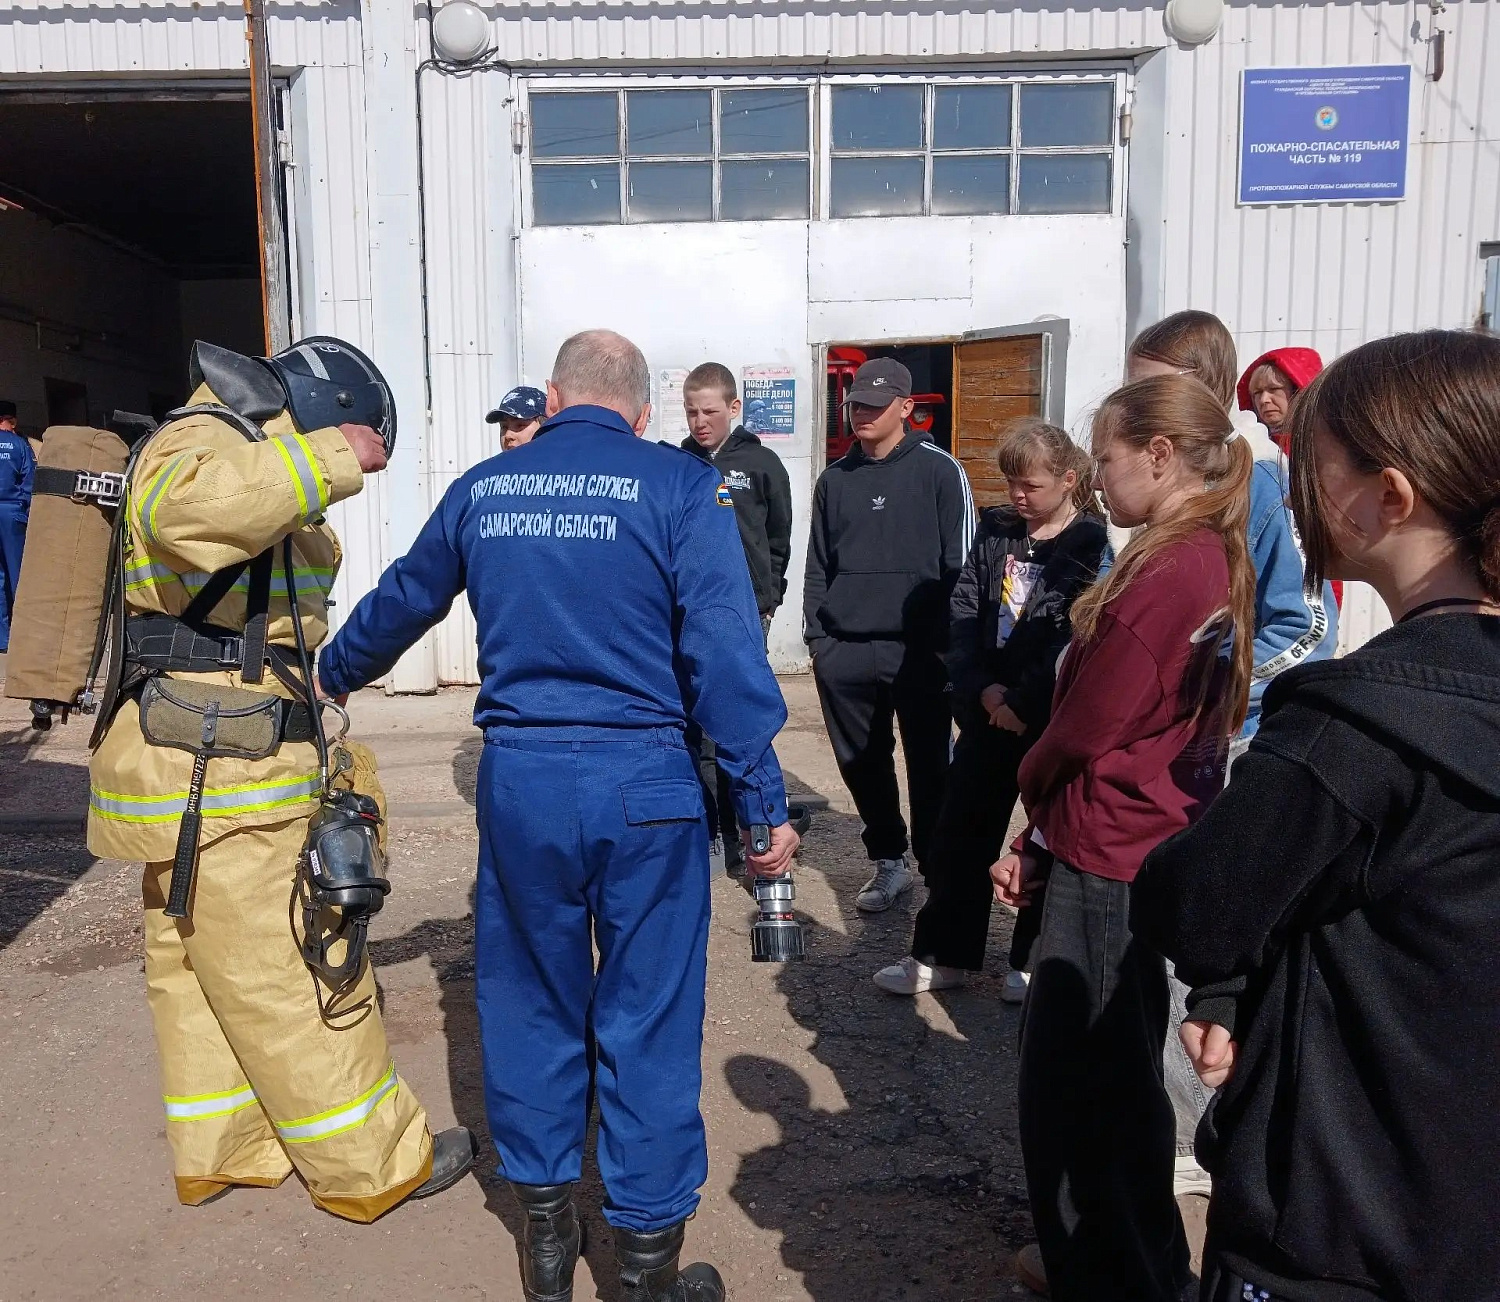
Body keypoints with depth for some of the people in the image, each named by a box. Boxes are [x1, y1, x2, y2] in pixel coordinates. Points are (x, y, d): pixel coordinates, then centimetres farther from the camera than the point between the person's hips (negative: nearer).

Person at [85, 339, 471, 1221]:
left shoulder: (247, 458, 21)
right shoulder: (205, 441, -13)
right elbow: (189, 505, -40)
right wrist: (330, 456, -31)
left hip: (193, 774, 11)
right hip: (218, 780, -11)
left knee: (196, 970, 18)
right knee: (295, 979, 0)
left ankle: (219, 1149, 33)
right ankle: (374, 1166, 12)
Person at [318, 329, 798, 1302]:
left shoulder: (483, 489, 7)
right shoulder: (681, 487, -5)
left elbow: (401, 603, 22)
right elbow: (726, 652, -12)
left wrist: (332, 673, 41)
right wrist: (765, 803, -6)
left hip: (518, 781, 4)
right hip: (644, 783, -3)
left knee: (532, 1002, 19)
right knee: (647, 1018, 8)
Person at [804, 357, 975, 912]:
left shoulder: (939, 471, -1)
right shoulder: (835, 479, 14)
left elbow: (960, 563, -3)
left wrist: (950, 644, -7)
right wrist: (817, 636, 9)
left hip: (918, 652, -4)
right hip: (845, 654, 5)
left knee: (929, 768, 3)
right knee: (861, 764, 11)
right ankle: (889, 862, 27)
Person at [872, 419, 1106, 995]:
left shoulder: (1091, 544, -9)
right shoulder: (994, 530, 7)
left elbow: (1077, 639, -15)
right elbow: (963, 612, 1)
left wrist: (1025, 701, -15)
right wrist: (982, 688, -10)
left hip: (1052, 716, -5)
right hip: (989, 706, 5)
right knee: (960, 830, 8)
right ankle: (943, 953, 20)